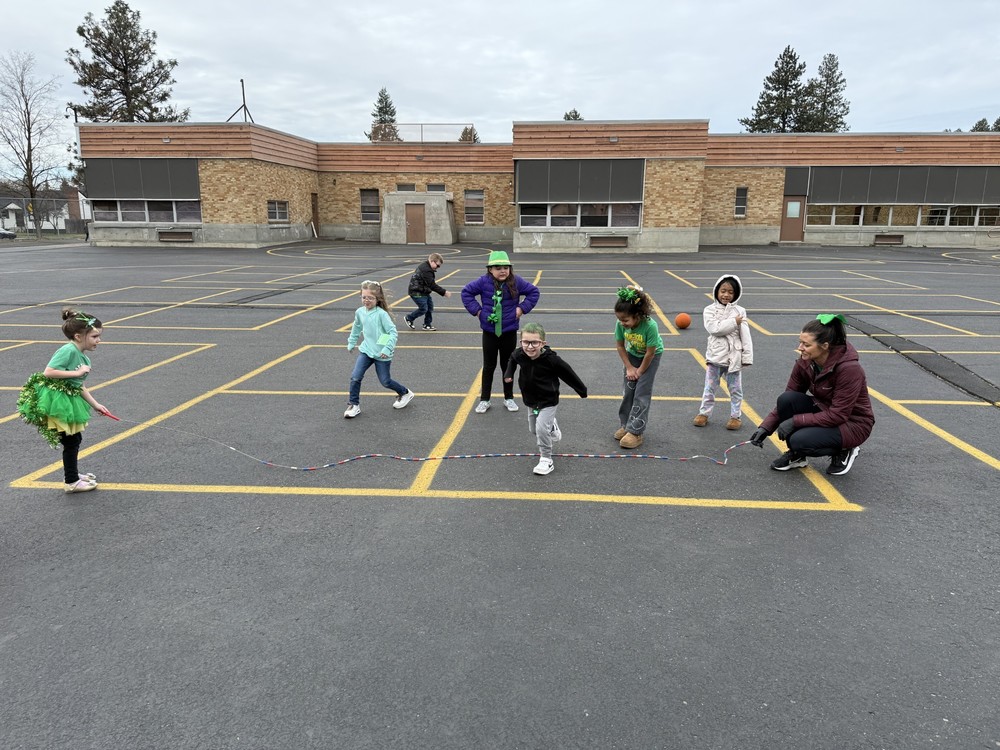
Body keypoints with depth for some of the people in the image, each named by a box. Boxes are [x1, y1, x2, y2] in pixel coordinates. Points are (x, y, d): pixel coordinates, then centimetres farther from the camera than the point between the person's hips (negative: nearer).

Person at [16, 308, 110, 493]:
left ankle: (72, 473, 39)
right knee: (71, 441, 1)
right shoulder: (68, 350, -20)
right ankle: (72, 482, 15)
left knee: (75, 439, 21)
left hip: (68, 401, 9)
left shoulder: (84, 358, 8)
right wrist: (77, 372, -22)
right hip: (55, 401, -9)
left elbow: (80, 387, 13)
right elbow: (48, 372, -26)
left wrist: (95, 405, 12)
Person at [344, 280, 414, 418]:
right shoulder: (359, 312, -1)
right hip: (366, 350, 5)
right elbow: (356, 328, 20)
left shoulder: (381, 314, -18)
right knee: (355, 377, -8)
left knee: (385, 381, 7)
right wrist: (351, 343, 27)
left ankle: (405, 393, 33)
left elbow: (393, 332, -19)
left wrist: (387, 349, -25)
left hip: (381, 354, -4)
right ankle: (354, 405, 7)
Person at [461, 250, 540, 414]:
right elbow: (466, 292, -1)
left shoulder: (516, 282, -8)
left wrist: (522, 308, -5)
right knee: (489, 367, 10)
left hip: (509, 332, 1)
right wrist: (476, 310, -7)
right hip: (489, 332, -1)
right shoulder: (484, 282, -11)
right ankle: (484, 399, 21)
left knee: (508, 366, 14)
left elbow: (533, 291, 3)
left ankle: (509, 398, 28)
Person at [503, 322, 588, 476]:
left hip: (548, 401, -6)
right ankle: (552, 428, 55)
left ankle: (546, 460, 2)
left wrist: (582, 390, -4)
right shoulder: (520, 355, -17)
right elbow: (512, 359, 11)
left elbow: (568, 373, -15)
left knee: (541, 428, -18)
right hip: (531, 401, 6)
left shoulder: (551, 359, -29)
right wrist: (508, 374, -2)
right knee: (533, 429, 21)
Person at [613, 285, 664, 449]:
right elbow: (620, 346, -9)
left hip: (651, 357, -4)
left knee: (642, 392, -8)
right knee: (627, 390, 4)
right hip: (632, 355, 4)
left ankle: (636, 432, -5)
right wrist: (629, 368, -8)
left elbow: (650, 353, -26)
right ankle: (626, 425, 19)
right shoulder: (620, 324, -26)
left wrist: (640, 371, -15)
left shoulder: (650, 326, -38)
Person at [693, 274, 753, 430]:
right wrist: (734, 322, -17)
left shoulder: (739, 311, -2)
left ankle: (736, 416, 24)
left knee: (735, 389, 12)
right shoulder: (710, 310, -4)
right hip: (715, 356, 0)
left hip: (733, 357, 0)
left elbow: (745, 336, -5)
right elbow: (714, 328, -20)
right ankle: (704, 413, 26)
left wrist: (747, 357, -9)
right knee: (710, 388, 13)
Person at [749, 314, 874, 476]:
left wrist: (795, 421, -28)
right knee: (786, 399, -21)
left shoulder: (849, 368, -29)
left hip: (853, 424, -6)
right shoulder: (805, 362, -10)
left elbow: (838, 415, -27)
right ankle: (796, 455, -1)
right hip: (823, 410, 7)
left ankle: (844, 451, 1)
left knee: (801, 440, -29)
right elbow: (787, 399, -3)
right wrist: (765, 428, -13)